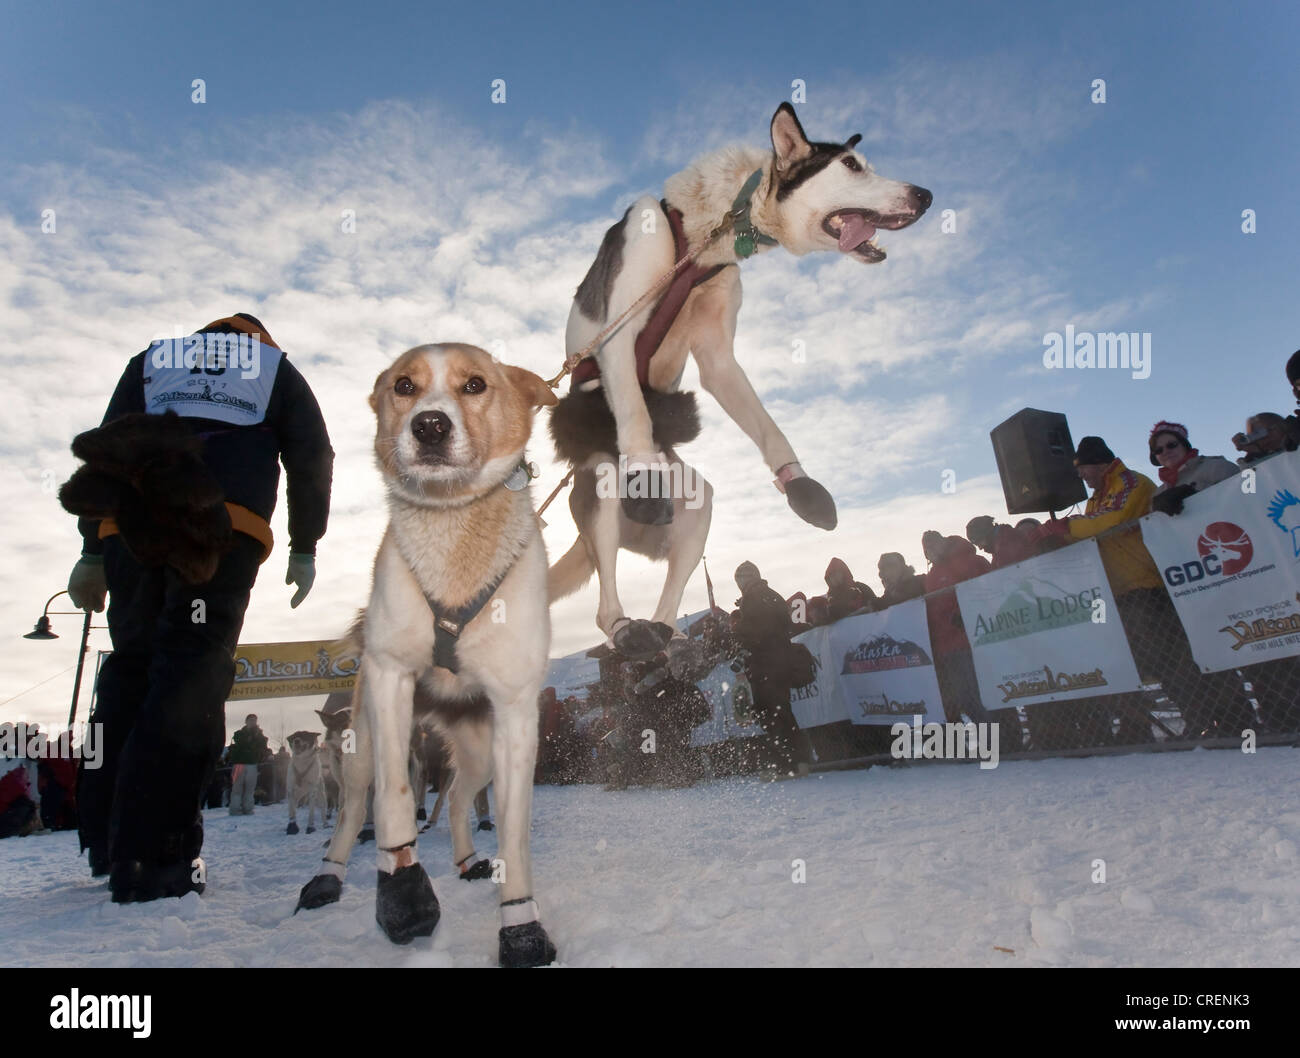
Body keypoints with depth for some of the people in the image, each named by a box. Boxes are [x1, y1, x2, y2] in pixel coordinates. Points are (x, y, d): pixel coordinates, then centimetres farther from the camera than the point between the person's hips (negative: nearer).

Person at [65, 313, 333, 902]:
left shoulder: (149, 361, 31)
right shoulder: (278, 369, 25)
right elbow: (312, 457, 12)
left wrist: (93, 551, 17)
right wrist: (305, 546, 13)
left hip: (131, 523, 3)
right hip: (224, 528, -3)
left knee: (131, 665, 13)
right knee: (191, 675, -7)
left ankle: (107, 841, 15)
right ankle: (148, 856, -12)